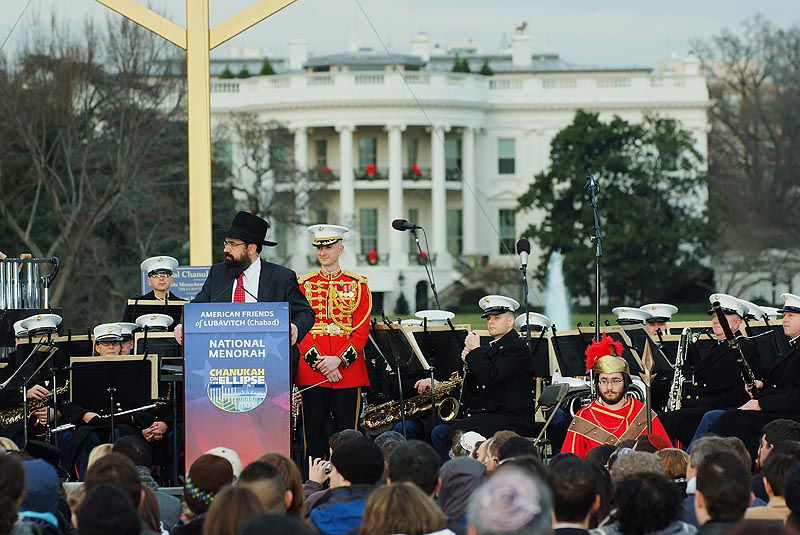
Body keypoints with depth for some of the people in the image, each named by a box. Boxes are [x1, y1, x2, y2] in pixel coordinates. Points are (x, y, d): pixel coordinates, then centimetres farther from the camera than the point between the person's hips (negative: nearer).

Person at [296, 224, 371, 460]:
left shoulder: (358, 285, 7)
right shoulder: (303, 285, 8)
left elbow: (362, 331, 1)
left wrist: (338, 359, -13)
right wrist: (318, 361, -11)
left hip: (348, 370, 0)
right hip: (311, 372, 0)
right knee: (314, 435, 1)